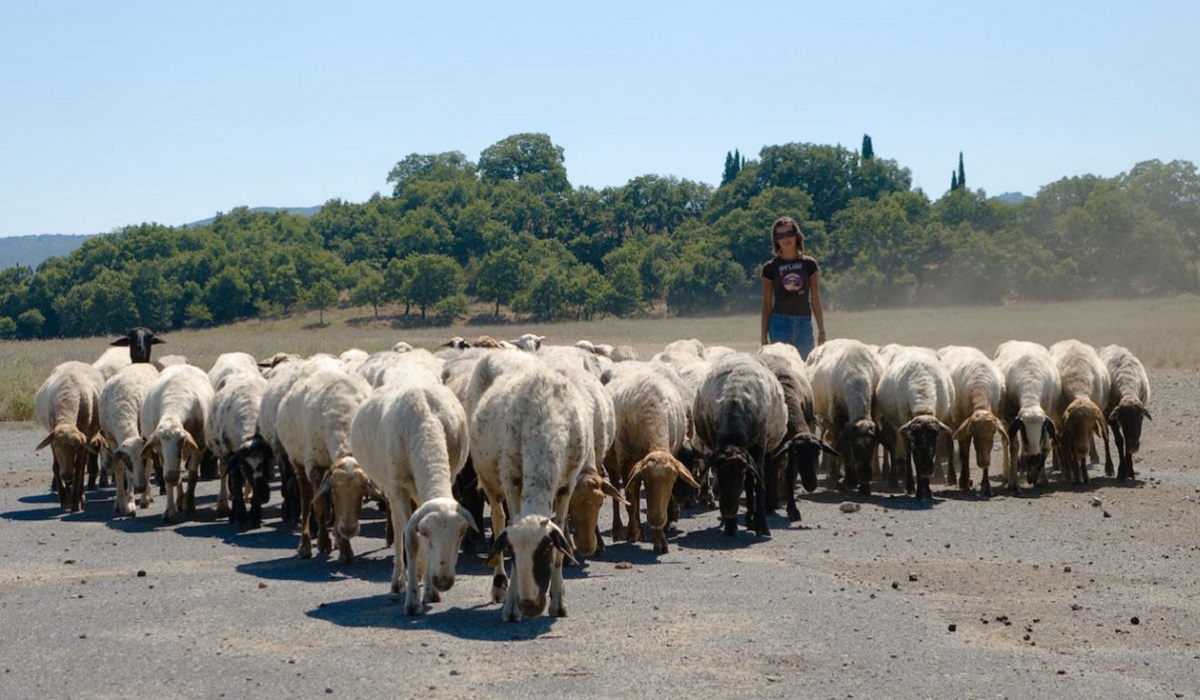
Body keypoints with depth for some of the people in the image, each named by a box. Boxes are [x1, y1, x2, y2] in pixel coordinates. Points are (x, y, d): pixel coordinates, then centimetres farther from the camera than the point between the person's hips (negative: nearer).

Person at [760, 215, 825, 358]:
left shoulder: (809, 264, 8)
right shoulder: (770, 268, 4)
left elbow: (816, 300, 9)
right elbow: (767, 305, 5)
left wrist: (821, 331, 7)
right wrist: (764, 337, 2)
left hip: (804, 323, 2)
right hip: (780, 323, -2)